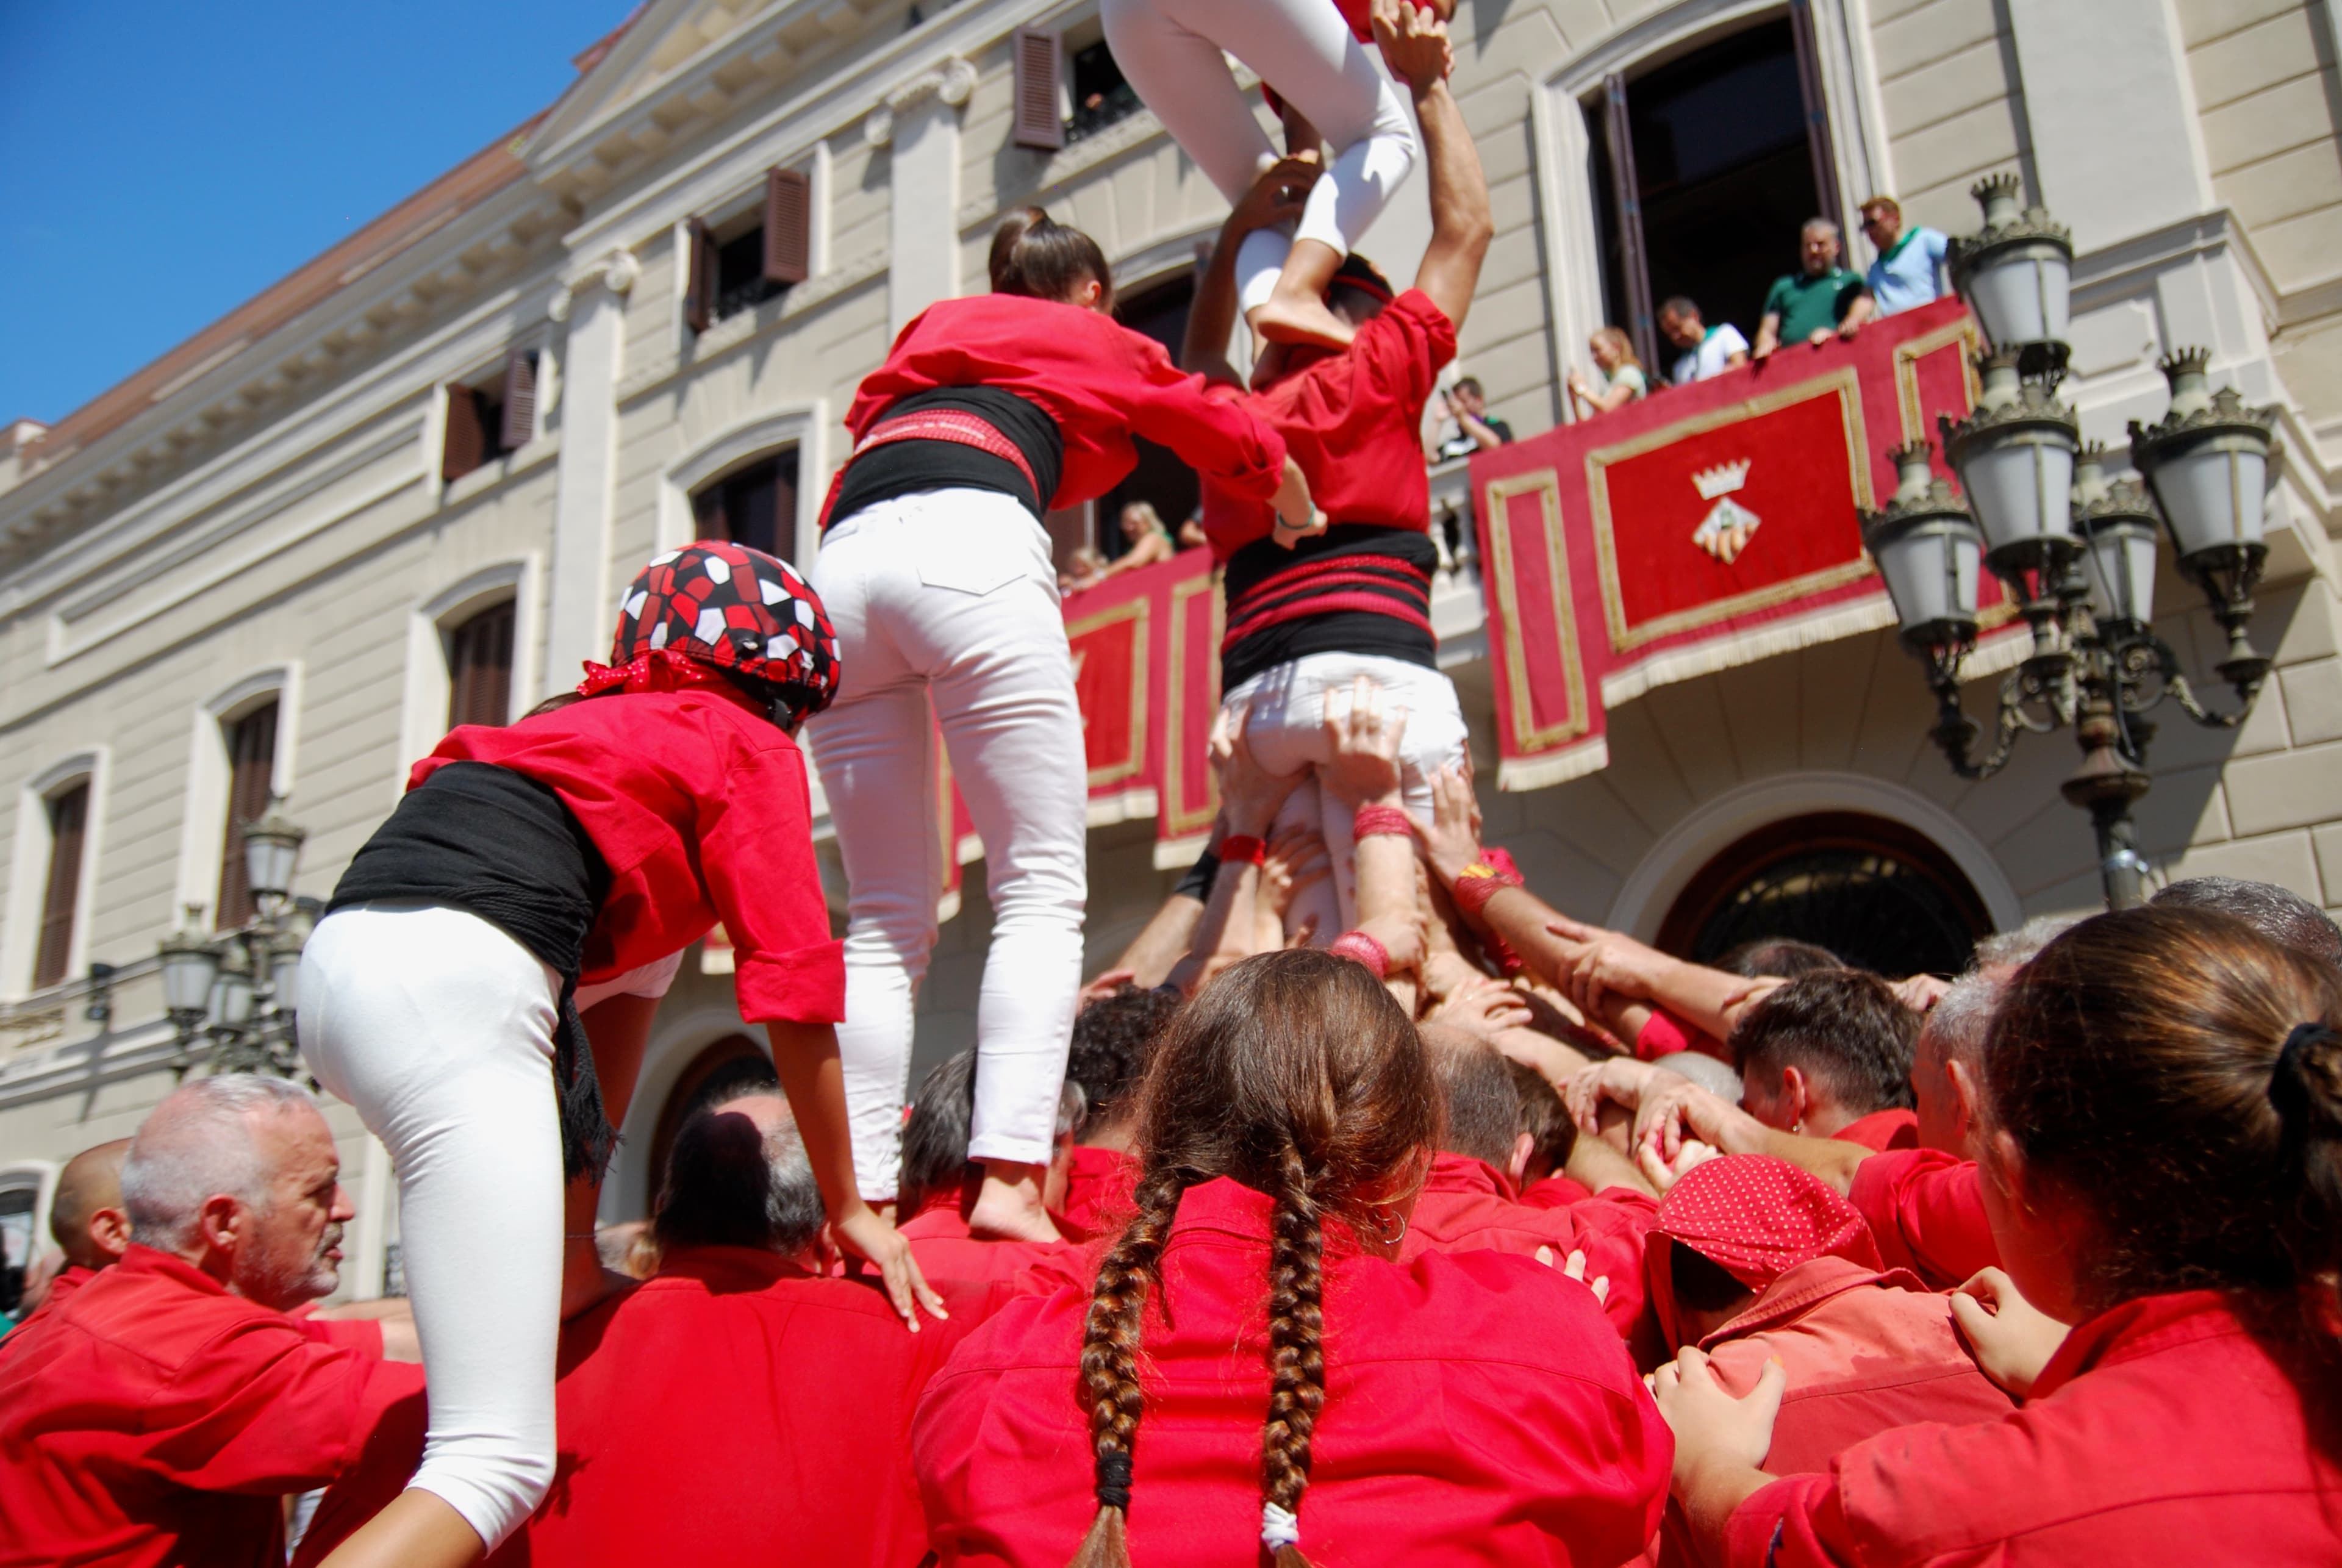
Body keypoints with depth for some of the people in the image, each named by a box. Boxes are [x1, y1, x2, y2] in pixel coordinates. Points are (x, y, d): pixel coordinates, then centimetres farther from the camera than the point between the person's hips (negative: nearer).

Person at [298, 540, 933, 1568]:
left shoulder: (614, 726, 31)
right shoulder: (748, 746, 10)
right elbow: (794, 994, 5)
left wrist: (581, 1208, 39)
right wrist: (847, 1206, 15)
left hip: (346, 958, 9)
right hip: (449, 984, -9)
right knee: (499, 1464, -12)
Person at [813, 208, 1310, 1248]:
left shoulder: (930, 336, 38)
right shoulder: (1090, 337, 25)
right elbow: (1237, 440, 31)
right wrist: (1298, 517, 49)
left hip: (841, 568, 5)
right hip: (970, 547, -5)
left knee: (887, 916, 4)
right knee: (1042, 891, -6)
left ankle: (859, 1198, -5)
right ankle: (1011, 1176, -21)